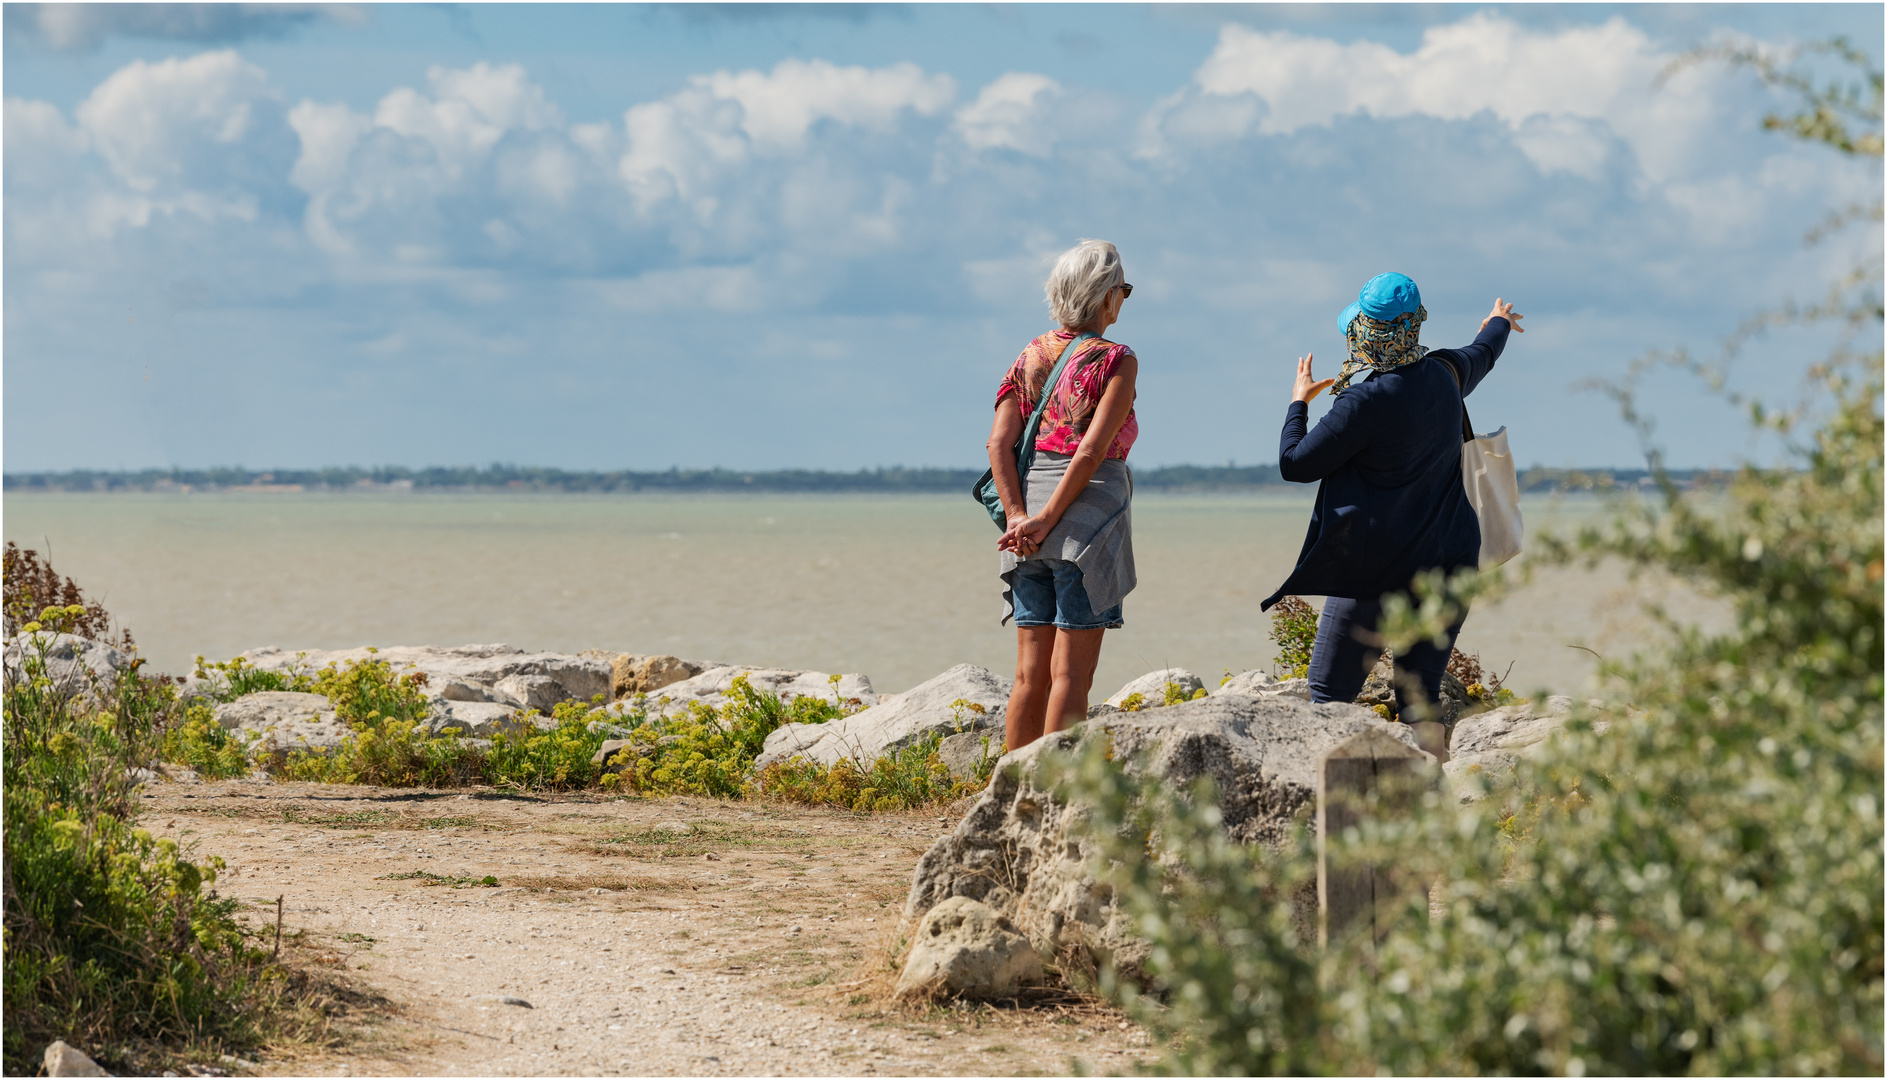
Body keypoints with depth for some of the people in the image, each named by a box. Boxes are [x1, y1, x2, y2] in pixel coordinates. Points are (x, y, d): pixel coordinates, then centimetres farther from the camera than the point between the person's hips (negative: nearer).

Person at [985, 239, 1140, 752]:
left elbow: (999, 444, 2)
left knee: (1031, 673, 9)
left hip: (1029, 516, 6)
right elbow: (1092, 451, -15)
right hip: (1090, 514, -6)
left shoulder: (1032, 354, 12)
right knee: (1070, 676, -3)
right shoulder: (1116, 360, -5)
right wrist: (1048, 520, -14)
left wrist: (1018, 517, -5)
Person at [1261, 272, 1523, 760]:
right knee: (1420, 697, 8)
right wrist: (1499, 323, 51)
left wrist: (1298, 402, 9)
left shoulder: (1366, 402, -17)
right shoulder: (1445, 375, 2)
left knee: (1329, 695, 1)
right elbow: (1481, 355, 28)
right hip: (1448, 564, 6)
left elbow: (1294, 463, -9)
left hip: (1377, 572, -6)